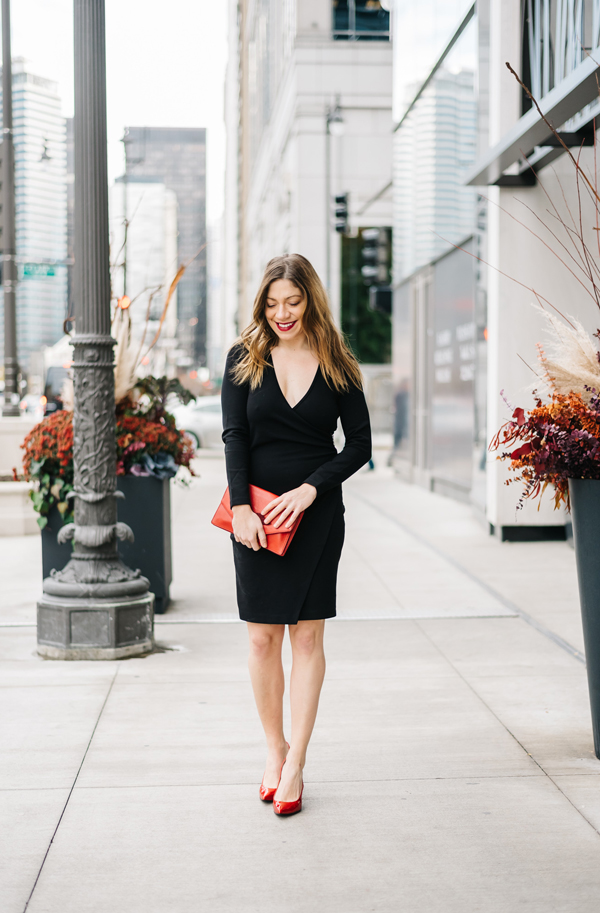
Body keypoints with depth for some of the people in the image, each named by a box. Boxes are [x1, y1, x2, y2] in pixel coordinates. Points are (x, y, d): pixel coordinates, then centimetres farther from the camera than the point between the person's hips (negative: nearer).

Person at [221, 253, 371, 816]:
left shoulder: (335, 365, 2)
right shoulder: (245, 357, 3)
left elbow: (360, 445, 0)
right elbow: (234, 435, -4)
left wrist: (310, 488, -13)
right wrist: (240, 507, -15)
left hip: (316, 514, 0)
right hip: (256, 512, 1)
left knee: (307, 636, 1)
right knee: (263, 638, 4)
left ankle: (295, 765, 6)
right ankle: (274, 749, 20)